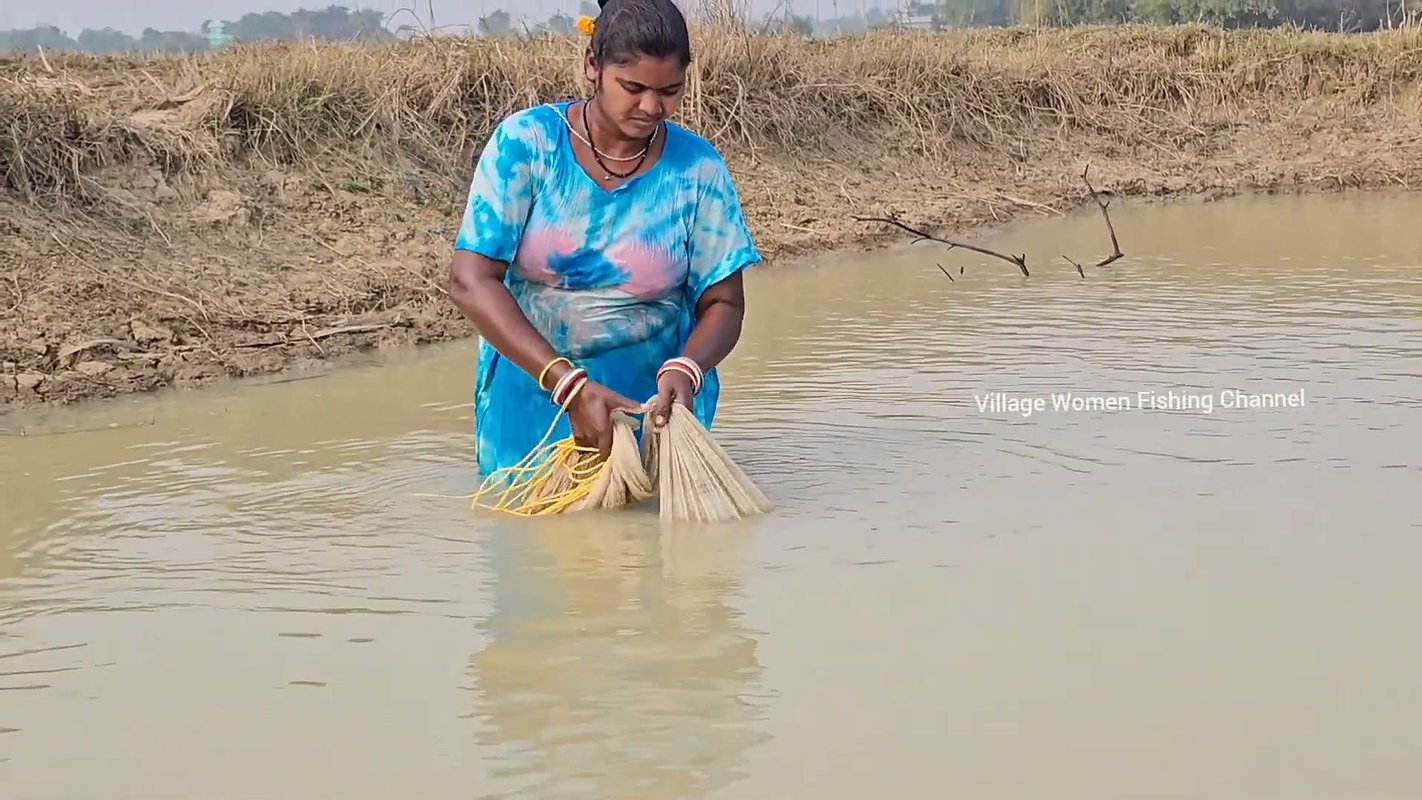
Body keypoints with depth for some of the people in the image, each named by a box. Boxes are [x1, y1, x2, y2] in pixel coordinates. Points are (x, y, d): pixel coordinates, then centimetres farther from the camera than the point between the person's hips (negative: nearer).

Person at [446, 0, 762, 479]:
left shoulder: (697, 169, -11)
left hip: (653, 400, 0)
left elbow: (723, 303, -5)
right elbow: (471, 282, -21)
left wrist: (686, 370, -29)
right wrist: (568, 384, -33)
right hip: (531, 393, 0)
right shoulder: (526, 142, -15)